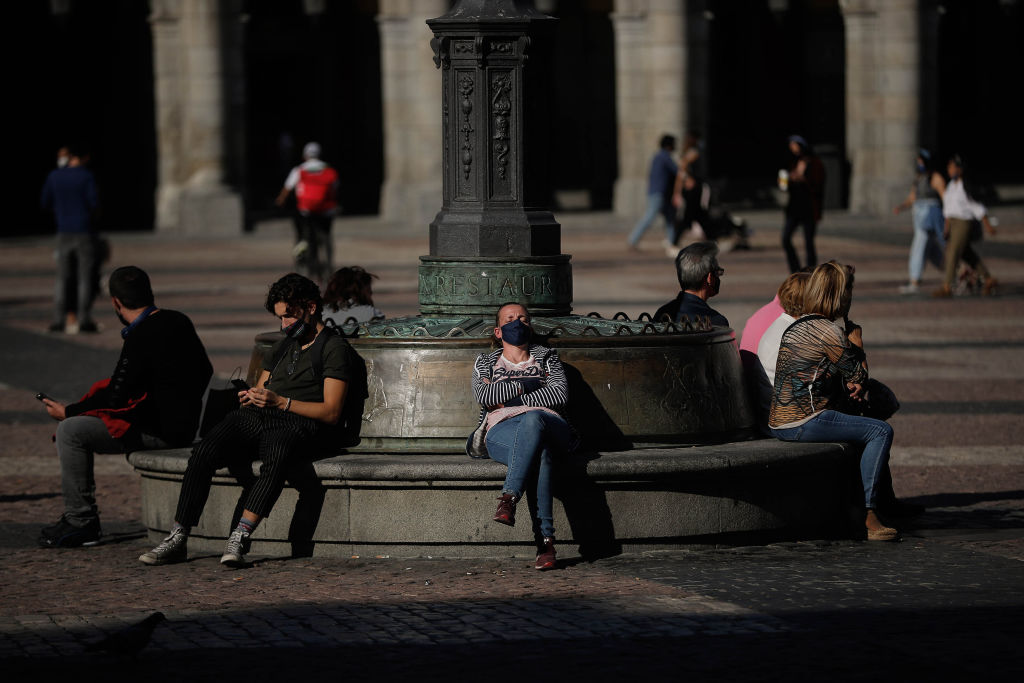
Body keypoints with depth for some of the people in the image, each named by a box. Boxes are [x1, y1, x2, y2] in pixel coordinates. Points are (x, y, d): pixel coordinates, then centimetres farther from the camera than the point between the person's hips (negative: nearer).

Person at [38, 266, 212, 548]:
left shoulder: (140, 338, -20)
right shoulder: (179, 321, 6)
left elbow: (115, 398, -18)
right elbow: (205, 371, 16)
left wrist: (68, 411, -5)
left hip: (161, 431, -10)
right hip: (185, 423, 10)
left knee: (71, 431, -10)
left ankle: (80, 522, -6)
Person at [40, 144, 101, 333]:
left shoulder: (54, 176, 3)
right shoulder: (86, 176, -9)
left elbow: (45, 202, 8)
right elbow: (94, 202, -13)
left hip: (64, 232, 3)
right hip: (85, 231, -3)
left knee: (62, 278, 8)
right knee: (86, 277, 1)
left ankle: (59, 320, 1)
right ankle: (84, 319, -4)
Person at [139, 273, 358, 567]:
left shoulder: (334, 348, 5)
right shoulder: (281, 347, 30)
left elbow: (331, 412, -5)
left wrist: (280, 402, -14)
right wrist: (249, 398, 4)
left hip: (299, 424, -6)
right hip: (255, 418, 6)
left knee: (276, 452, -42)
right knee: (203, 453, -24)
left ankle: (239, 538, -47)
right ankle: (178, 539, -28)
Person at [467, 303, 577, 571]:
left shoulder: (546, 357, 26)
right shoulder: (485, 362, 27)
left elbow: (560, 395, 5)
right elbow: (483, 396, 4)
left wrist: (508, 397, 1)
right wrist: (529, 384, 1)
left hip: (546, 423, 0)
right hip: (501, 430, 0)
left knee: (532, 419, -43)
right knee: (540, 453, -41)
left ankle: (508, 499, -55)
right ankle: (545, 539, -54)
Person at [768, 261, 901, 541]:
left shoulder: (797, 326, 16)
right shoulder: (828, 332, -14)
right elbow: (859, 375, -4)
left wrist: (849, 384, 8)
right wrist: (856, 340, 12)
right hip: (803, 421, -10)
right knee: (881, 431, -11)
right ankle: (868, 516, -14)